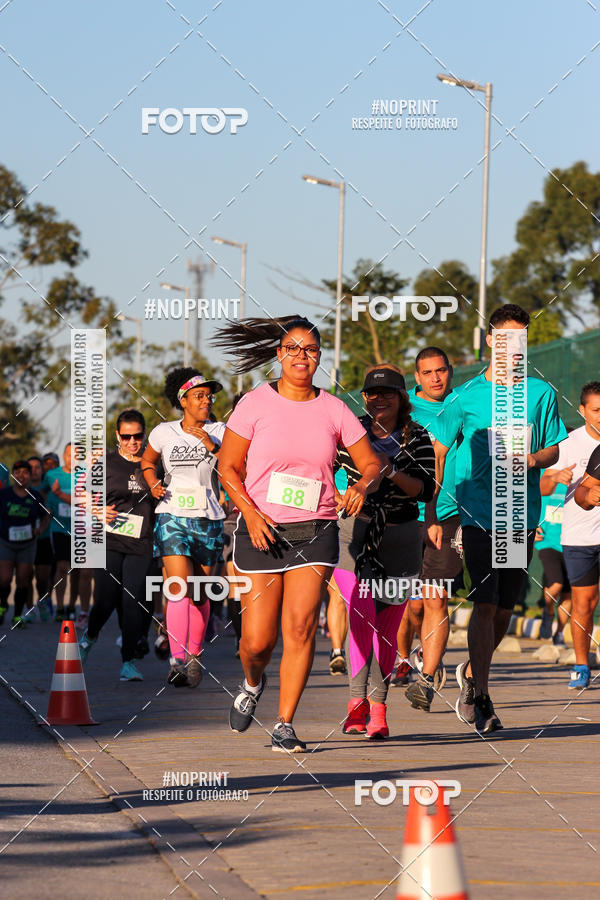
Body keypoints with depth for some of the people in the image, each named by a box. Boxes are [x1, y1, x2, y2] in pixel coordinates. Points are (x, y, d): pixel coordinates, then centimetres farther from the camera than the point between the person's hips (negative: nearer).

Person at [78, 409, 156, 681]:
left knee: (133, 601, -9)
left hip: (140, 545, 1)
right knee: (106, 599, -7)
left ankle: (128, 661, -3)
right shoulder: (105, 464, 6)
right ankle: (89, 636, 25)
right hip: (109, 540, -1)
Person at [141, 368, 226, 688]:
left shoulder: (219, 432, 3)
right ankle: (177, 661, -23)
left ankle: (194, 655, 25)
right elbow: (147, 461, 23)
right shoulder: (164, 433, 4)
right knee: (180, 587, -17)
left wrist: (213, 447, -18)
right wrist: (153, 485, 5)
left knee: (200, 594, 7)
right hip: (172, 517, -1)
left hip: (209, 520, 1)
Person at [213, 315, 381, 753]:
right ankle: (252, 683, 33)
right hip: (262, 531, -1)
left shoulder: (334, 409, 5)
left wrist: (361, 487, -13)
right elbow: (228, 467, 1)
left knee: (300, 627, -12)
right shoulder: (256, 404, -1)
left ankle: (284, 726, -4)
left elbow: (371, 462, 9)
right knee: (258, 640, -3)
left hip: (316, 531, 1)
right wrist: (249, 512, -14)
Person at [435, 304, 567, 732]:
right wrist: (431, 512, 1)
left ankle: (472, 672, 33)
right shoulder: (467, 396, 0)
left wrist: (532, 459, -11)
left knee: (505, 608, 9)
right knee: (485, 604, -12)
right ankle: (481, 697, -8)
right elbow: (438, 453, 5)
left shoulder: (541, 393, 6)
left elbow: (554, 448, 13)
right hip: (478, 513, -3)